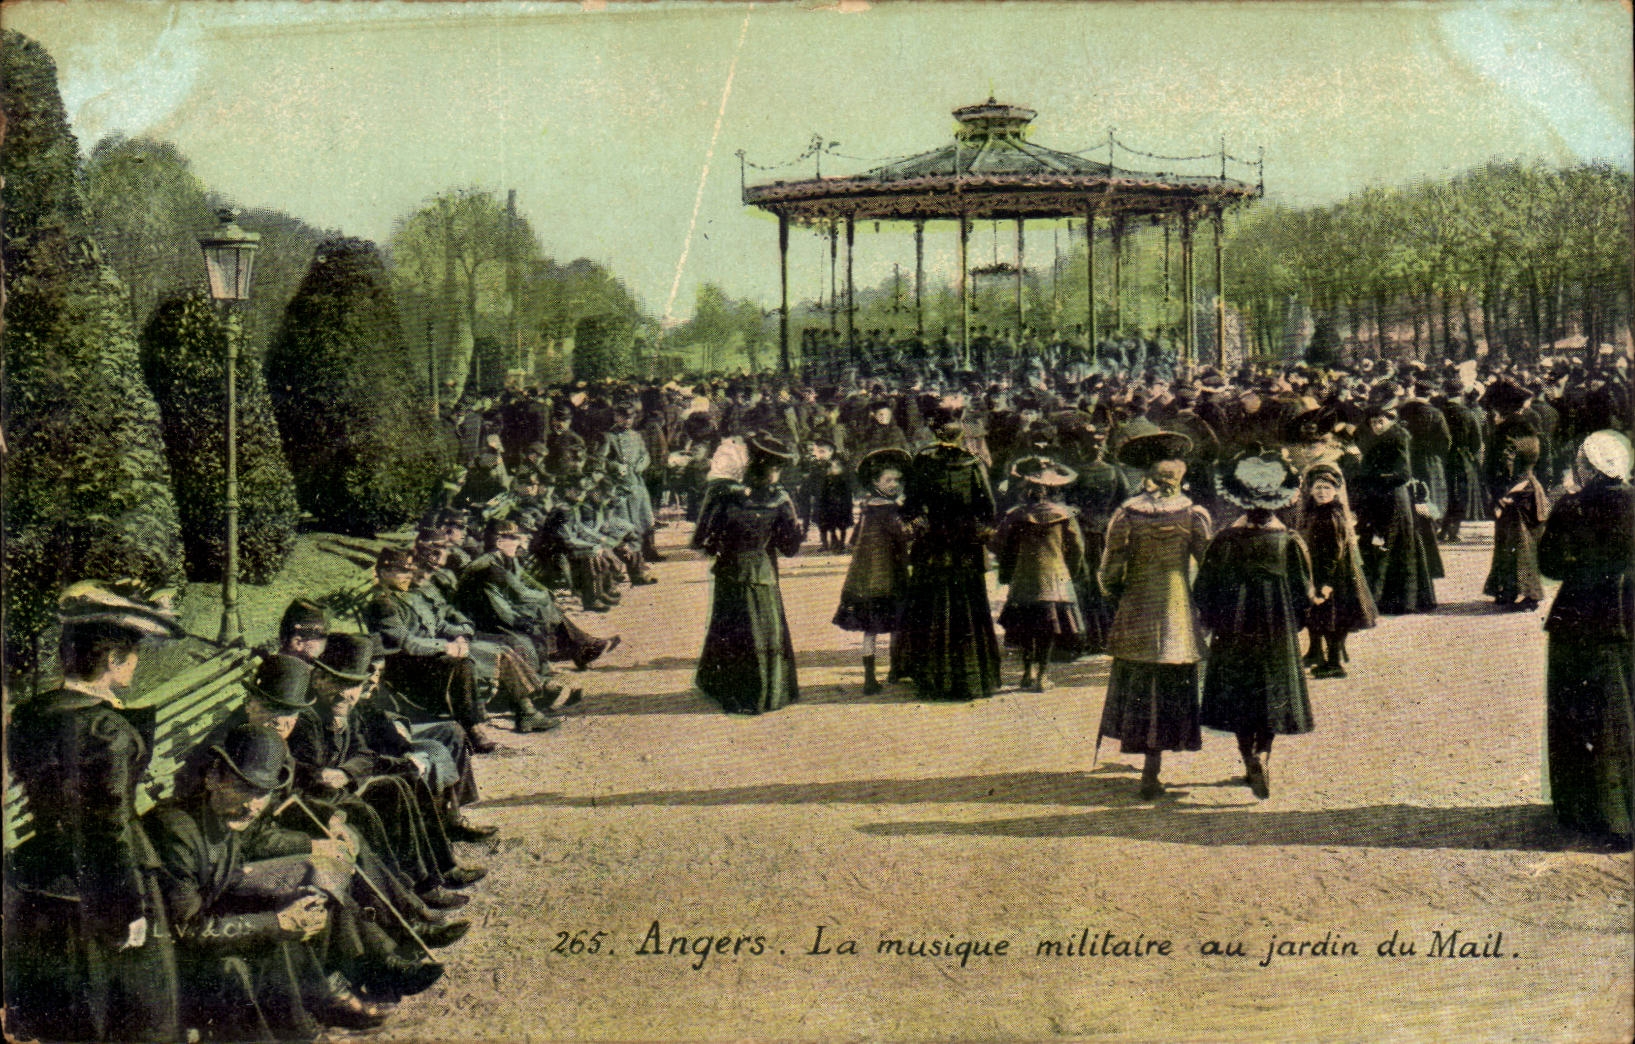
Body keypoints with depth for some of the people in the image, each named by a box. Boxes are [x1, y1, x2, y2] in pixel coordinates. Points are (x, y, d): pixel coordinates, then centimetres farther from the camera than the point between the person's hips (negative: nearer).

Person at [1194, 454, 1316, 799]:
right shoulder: (1289, 541, -8)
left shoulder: (1226, 540, -8)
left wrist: (1212, 622, 12)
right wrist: (1293, 623, 15)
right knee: (1272, 693, 11)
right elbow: (1304, 591, -1)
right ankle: (1262, 755, -3)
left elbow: (1205, 588, -3)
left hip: (1235, 630, 0)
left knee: (1238, 696, 9)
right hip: (1277, 631, 0)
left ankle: (1250, 760, 1)